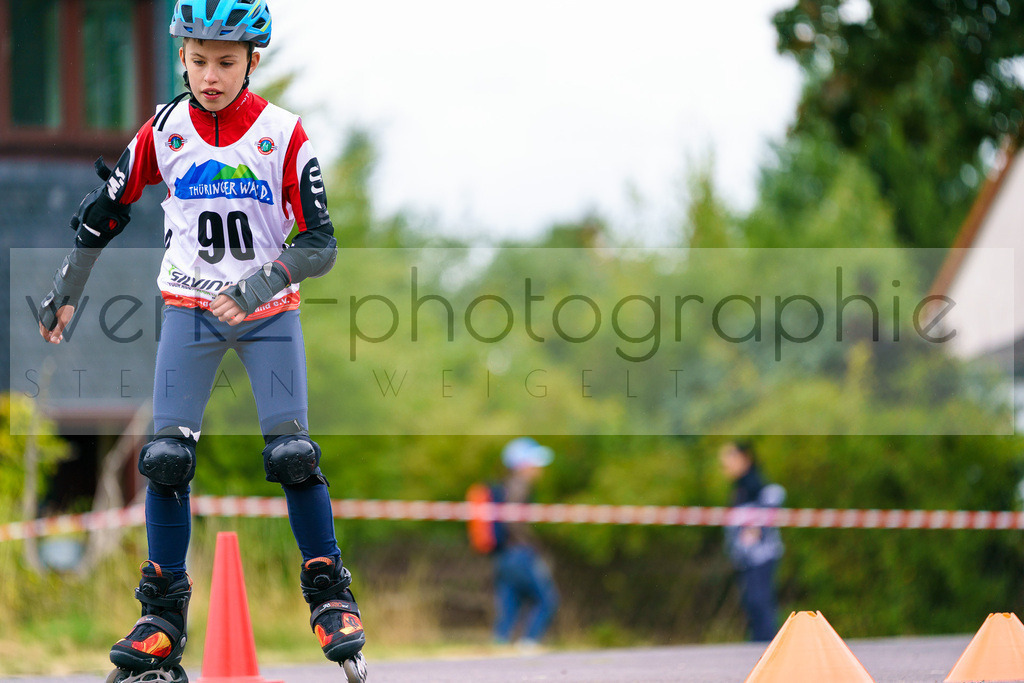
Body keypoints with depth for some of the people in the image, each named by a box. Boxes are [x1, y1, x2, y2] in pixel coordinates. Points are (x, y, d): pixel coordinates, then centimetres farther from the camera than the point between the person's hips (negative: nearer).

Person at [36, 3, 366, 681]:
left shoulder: (283, 134, -12)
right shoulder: (165, 131, -6)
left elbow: (320, 245, -14)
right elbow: (105, 210, 7)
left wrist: (261, 283, -28)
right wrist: (65, 295, 10)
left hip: (269, 311, -2)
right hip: (190, 310, 2)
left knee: (292, 454, -12)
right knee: (167, 459, -8)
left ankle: (331, 597, 4)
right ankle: (163, 619, 0)